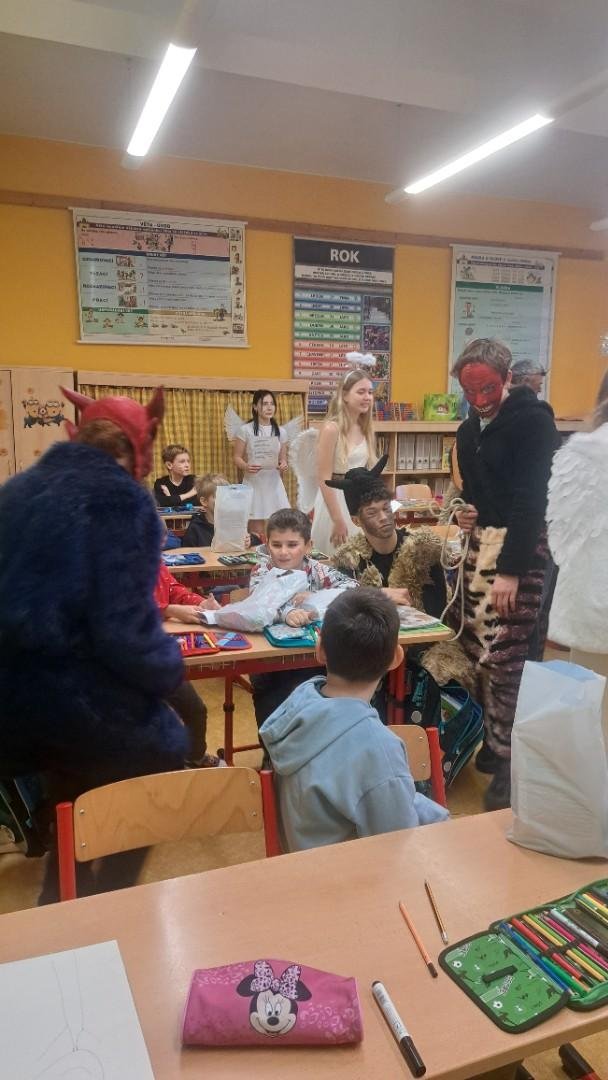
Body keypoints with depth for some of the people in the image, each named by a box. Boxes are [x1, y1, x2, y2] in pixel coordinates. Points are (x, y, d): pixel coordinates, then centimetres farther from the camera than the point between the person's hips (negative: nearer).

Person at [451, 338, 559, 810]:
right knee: (475, 649, 7)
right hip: (480, 544, 8)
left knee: (503, 657, -7)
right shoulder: (469, 430, 14)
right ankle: (492, 741, 22)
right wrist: (467, 511, 1)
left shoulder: (533, 419, -11)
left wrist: (511, 569, -22)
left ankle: (511, 761, 6)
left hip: (520, 547, -7)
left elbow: (530, 498, -18)